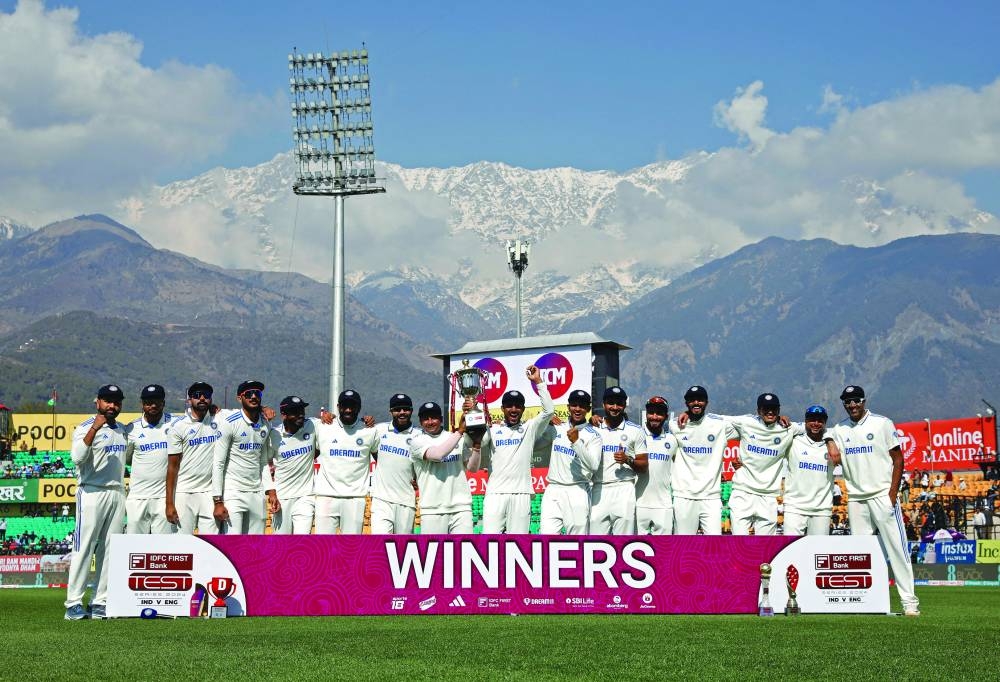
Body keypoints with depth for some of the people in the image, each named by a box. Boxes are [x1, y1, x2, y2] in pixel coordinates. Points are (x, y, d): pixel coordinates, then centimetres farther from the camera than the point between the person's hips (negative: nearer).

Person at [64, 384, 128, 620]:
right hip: (92, 493, -7)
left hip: (117, 493, 7)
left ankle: (100, 603, 9)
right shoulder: (86, 428, -6)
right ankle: (74, 604, -7)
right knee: (84, 548, -8)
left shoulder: (122, 430, 16)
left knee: (110, 550, 6)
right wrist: (95, 428, -30)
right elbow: (77, 457, -24)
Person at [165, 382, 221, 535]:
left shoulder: (218, 420, 6)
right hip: (184, 493, -2)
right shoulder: (178, 426, -2)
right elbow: (173, 466, -3)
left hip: (210, 493, 2)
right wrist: (169, 503, -7)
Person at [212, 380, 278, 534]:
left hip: (257, 495, 7)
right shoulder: (230, 423, -10)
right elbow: (218, 463, -11)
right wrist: (218, 502, -15)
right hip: (233, 493, -6)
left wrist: (271, 491, 8)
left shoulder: (265, 426, 10)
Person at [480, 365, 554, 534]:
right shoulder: (492, 430, 13)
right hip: (495, 493, 0)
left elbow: (549, 410, 0)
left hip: (521, 494, 0)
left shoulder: (530, 429, 12)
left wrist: (538, 381, -4)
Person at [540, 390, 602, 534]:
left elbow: (594, 465, -14)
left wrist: (576, 441, -22)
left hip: (577, 493, -4)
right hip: (553, 491, 4)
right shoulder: (557, 428, 12)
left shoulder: (593, 435, -1)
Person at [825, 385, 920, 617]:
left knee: (896, 547, -7)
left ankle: (909, 601, -7)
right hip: (856, 499, 4)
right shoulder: (839, 430, 12)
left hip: (882, 495, -4)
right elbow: (835, 459, 2)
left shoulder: (882, 424, 0)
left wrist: (893, 493, -9)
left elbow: (898, 459, -1)